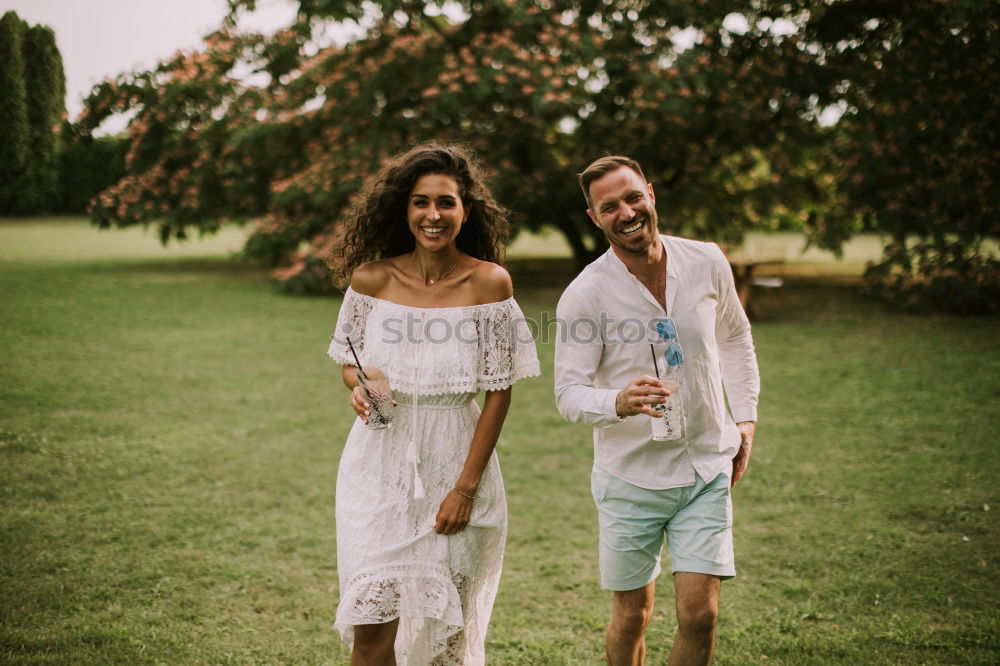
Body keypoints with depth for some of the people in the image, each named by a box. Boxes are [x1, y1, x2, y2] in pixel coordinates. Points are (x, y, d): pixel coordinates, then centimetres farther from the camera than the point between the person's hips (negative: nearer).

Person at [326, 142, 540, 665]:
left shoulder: (489, 283, -8)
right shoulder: (372, 278, -2)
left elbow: (499, 391, -5)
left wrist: (466, 487, -9)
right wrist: (359, 386, -12)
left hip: (455, 463, -1)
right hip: (379, 465, 1)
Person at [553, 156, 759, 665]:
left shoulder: (707, 263, -4)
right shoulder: (585, 293, -14)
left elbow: (734, 338, 15)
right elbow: (569, 393, -14)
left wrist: (745, 417, 9)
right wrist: (619, 402, -34)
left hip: (707, 469, 2)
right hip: (630, 475, -2)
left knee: (699, 615, -3)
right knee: (632, 616, 10)